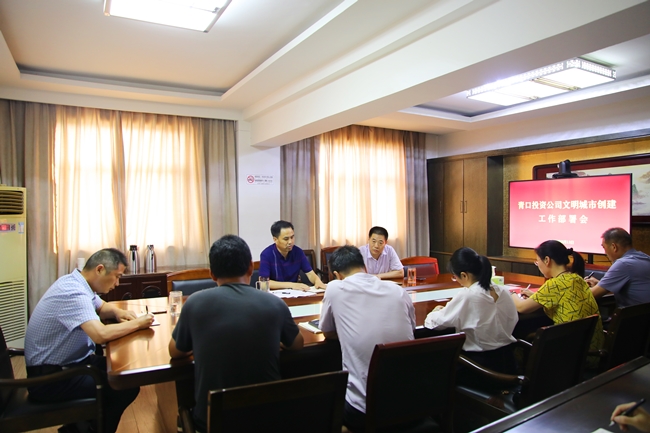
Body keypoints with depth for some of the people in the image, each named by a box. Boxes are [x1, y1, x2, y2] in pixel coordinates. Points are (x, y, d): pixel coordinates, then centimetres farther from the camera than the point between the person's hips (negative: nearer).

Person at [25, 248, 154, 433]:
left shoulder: (76, 283, 3)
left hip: (69, 362, 10)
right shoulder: (74, 293, -28)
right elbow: (101, 334, -40)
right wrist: (137, 323, -23)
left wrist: (118, 312, -1)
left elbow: (102, 308, 21)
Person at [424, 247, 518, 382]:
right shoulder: (504, 291, -4)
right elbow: (513, 321, 10)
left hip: (481, 368, -6)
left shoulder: (466, 296, -23)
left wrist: (435, 311, 7)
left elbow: (436, 323, -16)